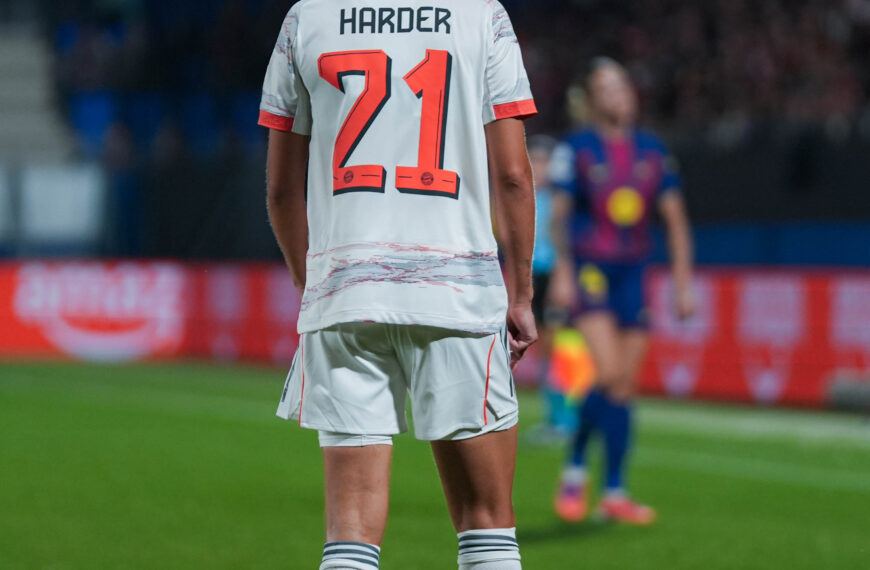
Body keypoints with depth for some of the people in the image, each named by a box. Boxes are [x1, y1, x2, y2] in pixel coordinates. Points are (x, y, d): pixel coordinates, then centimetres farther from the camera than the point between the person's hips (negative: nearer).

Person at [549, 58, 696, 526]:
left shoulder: (653, 151, 9)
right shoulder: (576, 149, -3)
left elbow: (674, 216, 11)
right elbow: (560, 212, -3)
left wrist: (683, 281, 6)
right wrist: (563, 271, -12)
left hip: (632, 274, 4)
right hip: (590, 271, -4)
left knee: (625, 386, 4)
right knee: (609, 374, -18)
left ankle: (614, 493, 10)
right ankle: (575, 468, -1)